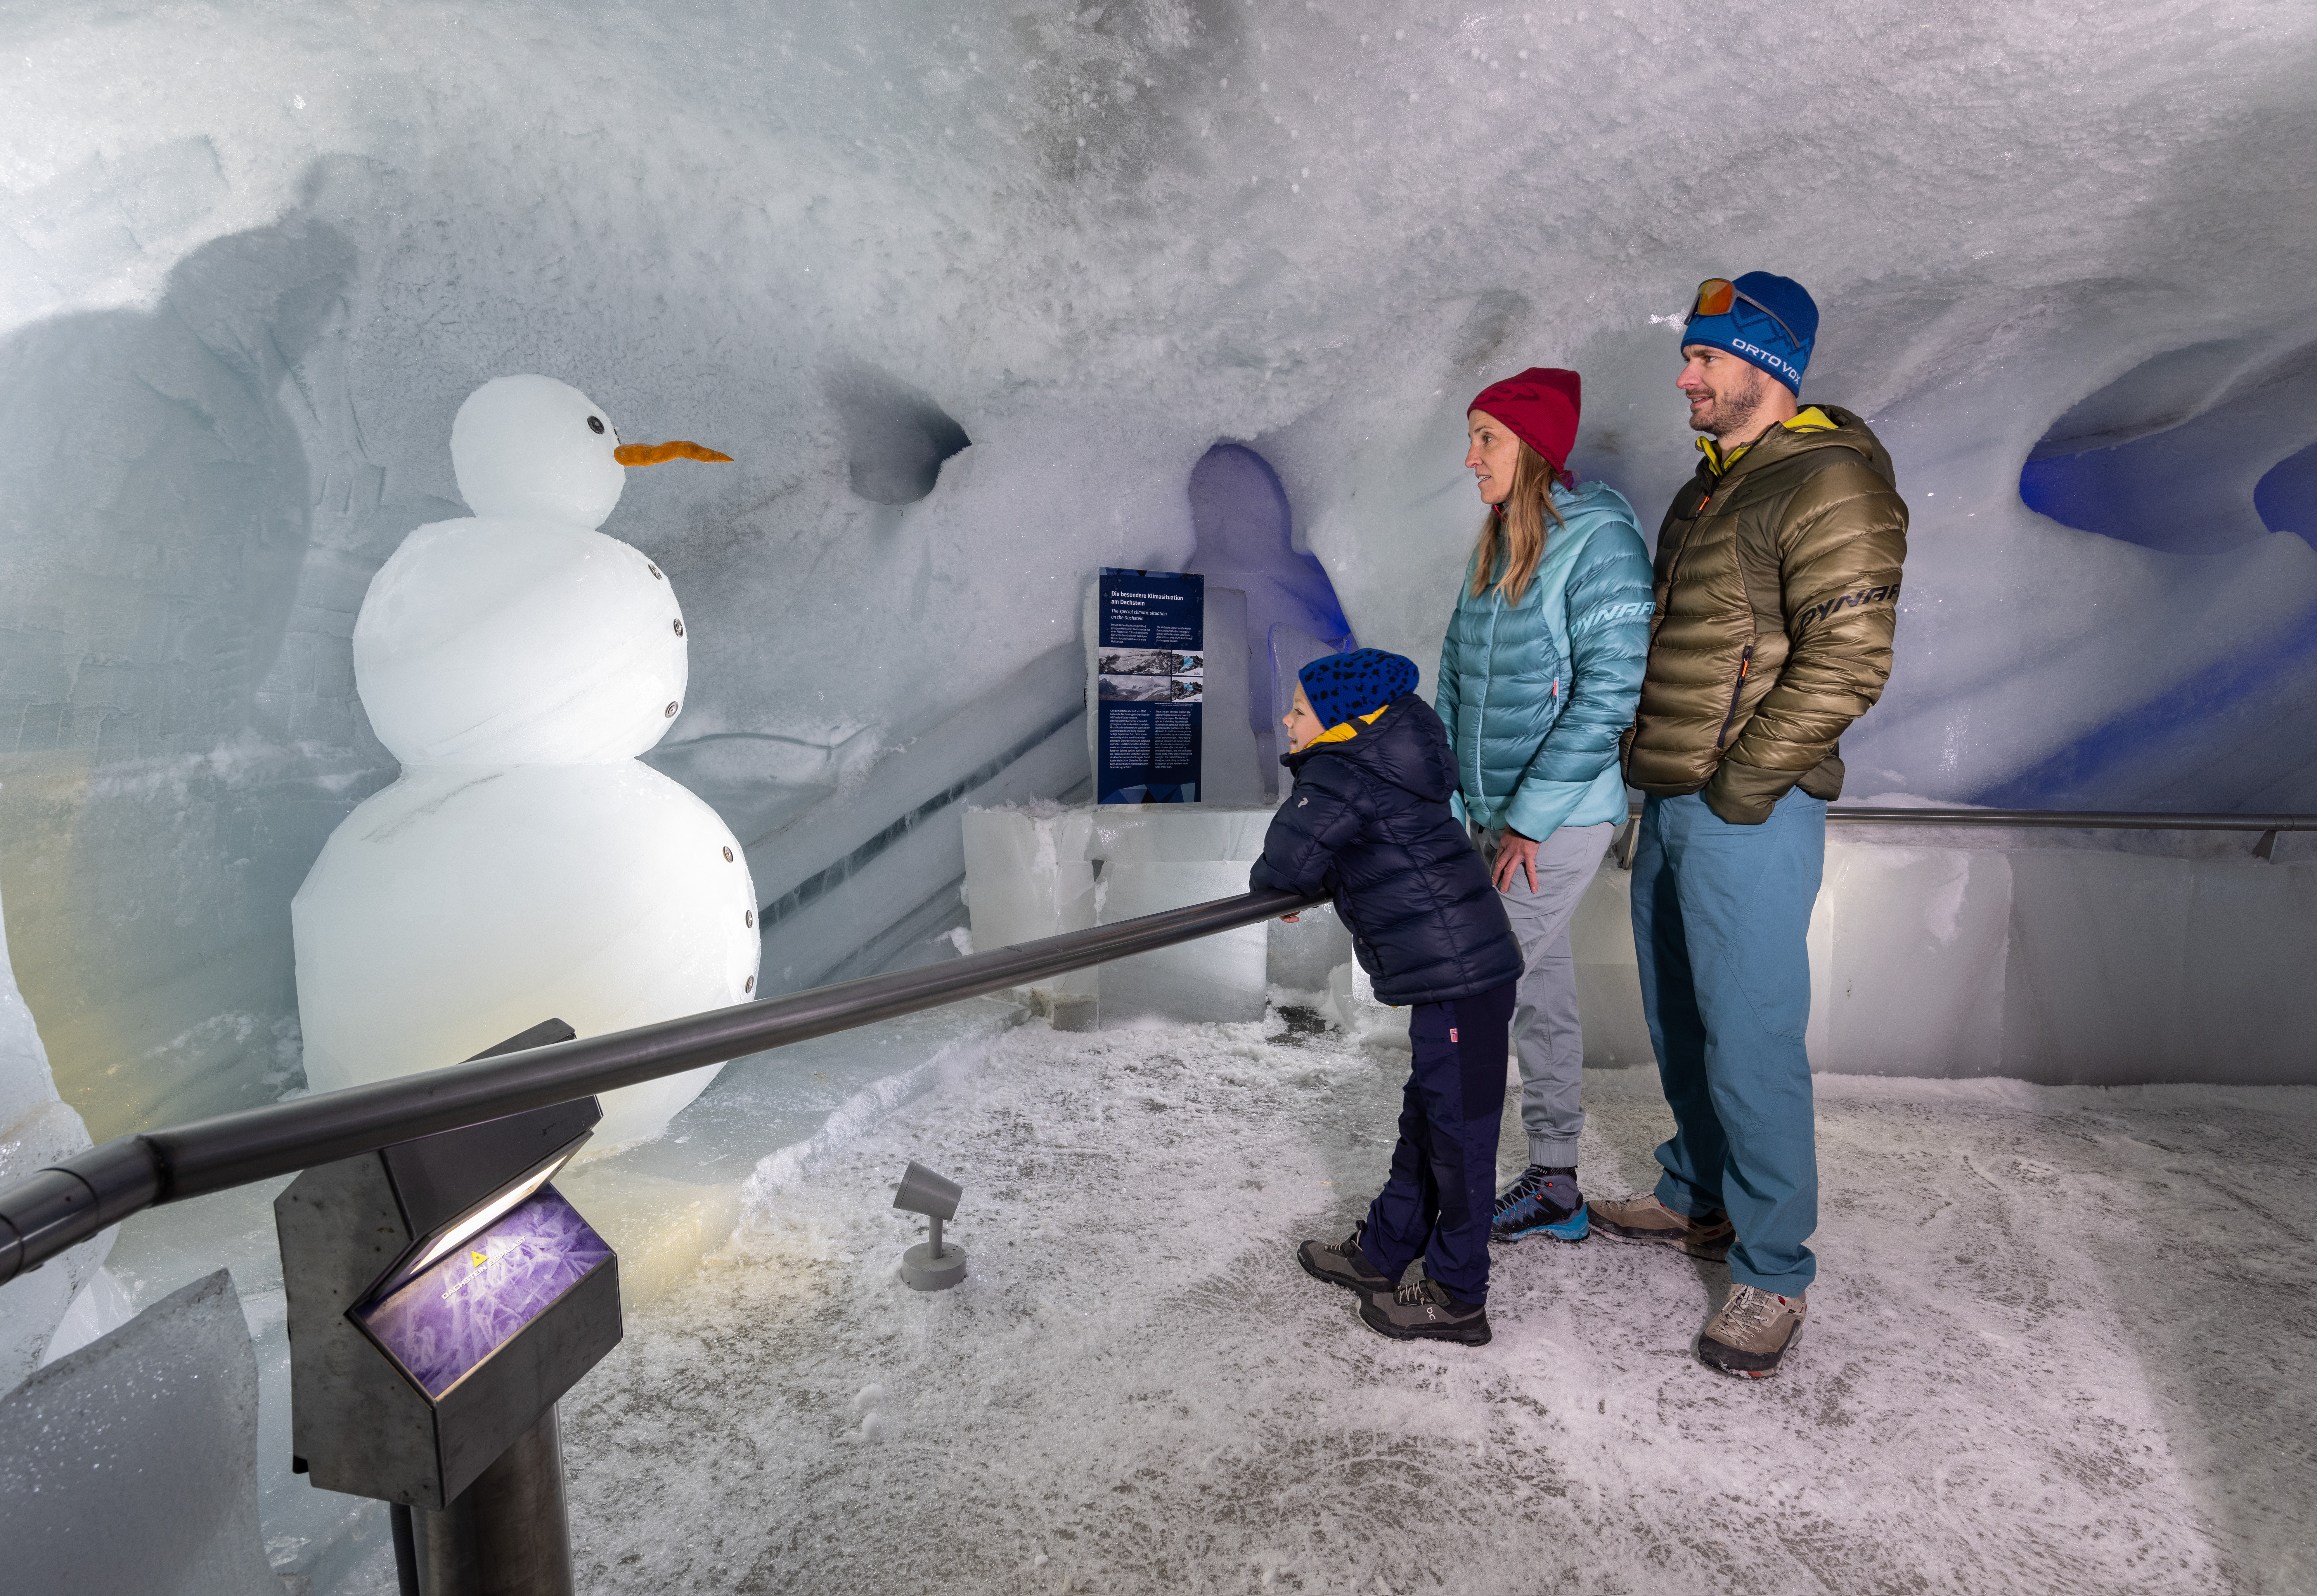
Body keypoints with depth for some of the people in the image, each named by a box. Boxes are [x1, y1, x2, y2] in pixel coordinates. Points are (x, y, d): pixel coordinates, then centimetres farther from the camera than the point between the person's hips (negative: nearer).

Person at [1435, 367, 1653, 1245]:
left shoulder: (1600, 541, -14)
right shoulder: (1496, 546, 11)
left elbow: (1610, 692, -20)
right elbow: (1456, 679, 13)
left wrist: (1532, 818, -19)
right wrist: (1448, 801, 7)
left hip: (1562, 820, -8)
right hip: (1498, 815, 8)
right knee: (1541, 993, 14)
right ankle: (1553, 1184, 25)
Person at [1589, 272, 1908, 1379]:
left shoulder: (1829, 482, -12)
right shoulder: (1711, 486, 17)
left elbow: (1848, 660, -20)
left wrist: (1743, 783, -18)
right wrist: (1649, 761, 16)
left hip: (1747, 819, -9)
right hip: (1671, 807, 9)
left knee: (1749, 1042, -4)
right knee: (1679, 1024, 18)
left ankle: (1774, 1275, 11)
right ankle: (1697, 1201, 36)